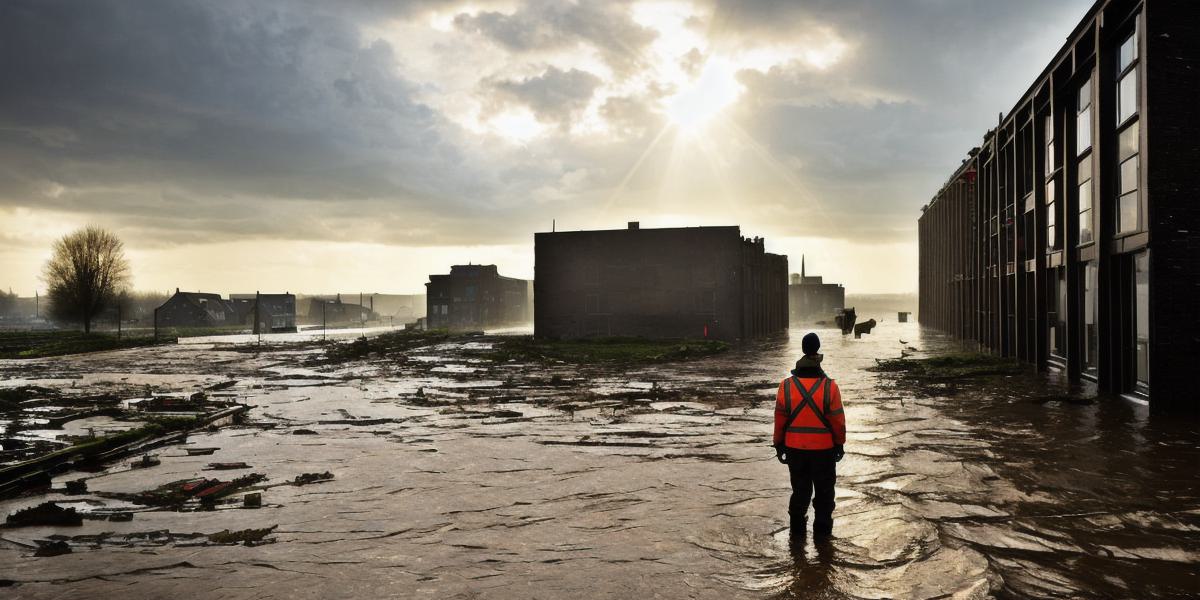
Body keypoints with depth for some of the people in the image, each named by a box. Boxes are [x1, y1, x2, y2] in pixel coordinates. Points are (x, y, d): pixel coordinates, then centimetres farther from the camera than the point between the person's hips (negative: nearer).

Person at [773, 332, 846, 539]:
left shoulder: (786, 387, -10)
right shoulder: (830, 388, -15)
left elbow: (780, 420, -3)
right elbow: (838, 421, -8)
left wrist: (779, 445, 8)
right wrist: (839, 444, 6)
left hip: (795, 449, 2)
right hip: (824, 449, -2)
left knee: (800, 488, 17)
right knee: (824, 489, 15)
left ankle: (797, 527, 24)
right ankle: (822, 528, 23)